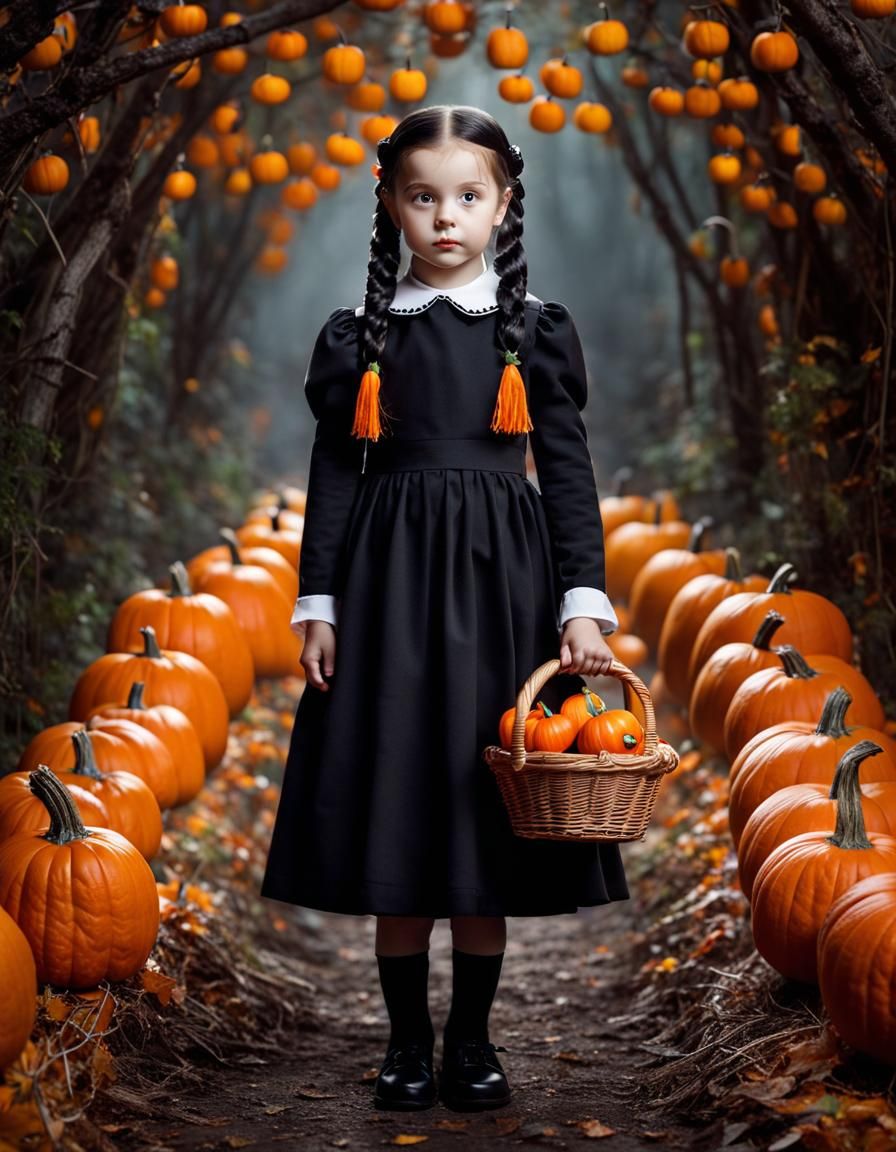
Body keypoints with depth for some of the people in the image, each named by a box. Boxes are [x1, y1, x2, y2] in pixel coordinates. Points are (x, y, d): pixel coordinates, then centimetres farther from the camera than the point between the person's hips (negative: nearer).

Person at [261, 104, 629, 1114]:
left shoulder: (536, 330, 4)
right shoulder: (357, 336, 6)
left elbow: (568, 472, 2)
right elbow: (333, 474, 6)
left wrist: (583, 603, -6)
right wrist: (317, 605, 1)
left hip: (500, 584, 0)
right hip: (387, 582, 1)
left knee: (486, 820, 3)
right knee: (394, 817, 2)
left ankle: (472, 1040, 16)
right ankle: (408, 1042, 15)